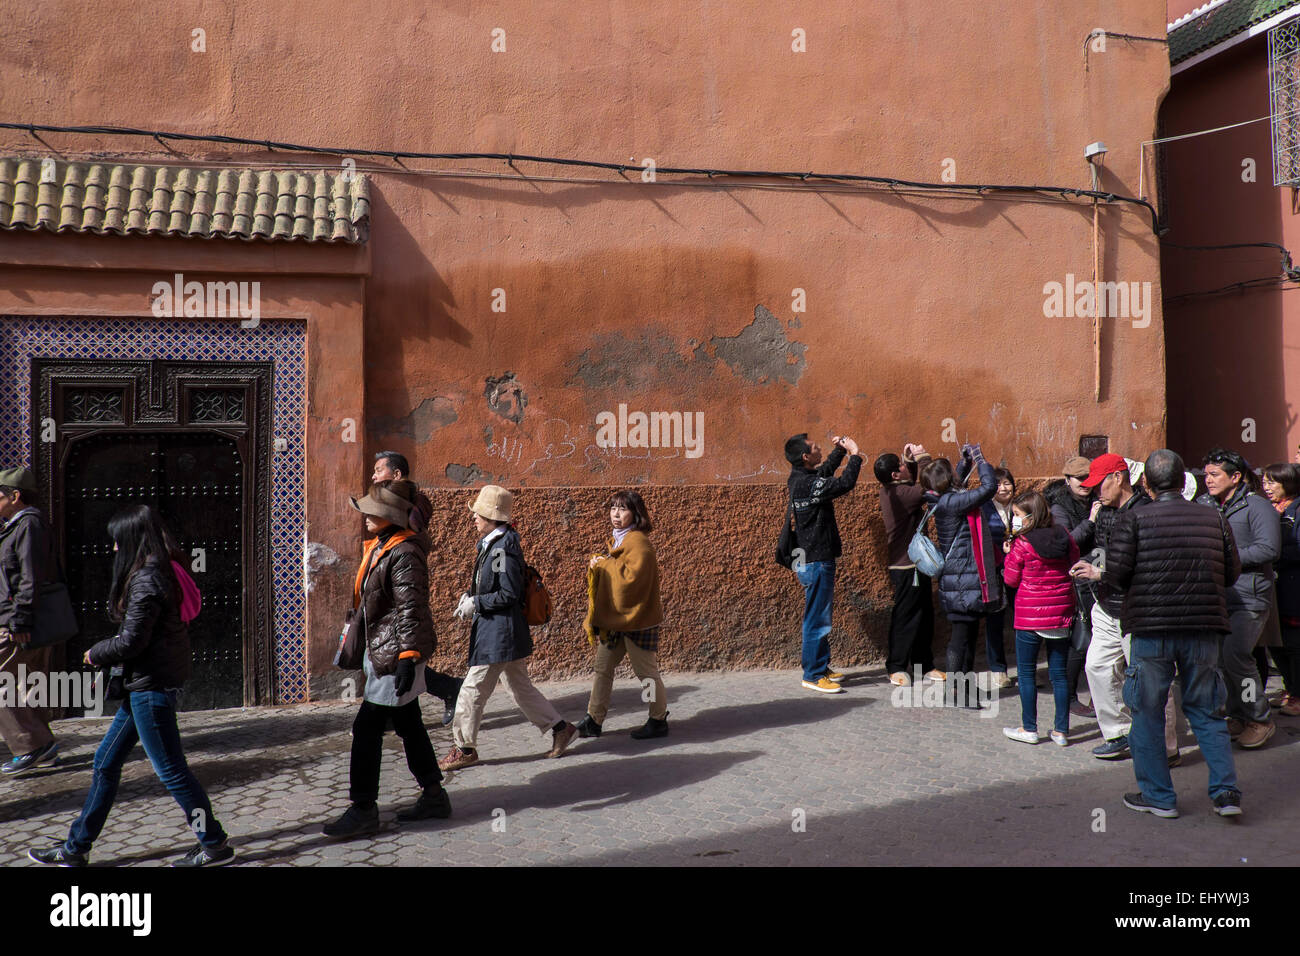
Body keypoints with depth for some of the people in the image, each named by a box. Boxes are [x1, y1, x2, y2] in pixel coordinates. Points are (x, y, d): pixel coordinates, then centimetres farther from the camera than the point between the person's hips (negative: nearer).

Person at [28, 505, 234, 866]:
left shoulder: (145, 581, -19)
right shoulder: (156, 573, 12)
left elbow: (130, 642, -21)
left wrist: (95, 655, -2)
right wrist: (108, 666, 12)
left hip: (152, 686, -10)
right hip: (144, 684, 10)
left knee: (170, 769, -2)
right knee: (106, 761, 16)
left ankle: (215, 845, 9)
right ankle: (76, 848, 28)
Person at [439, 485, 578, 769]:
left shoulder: (502, 548, -20)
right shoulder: (490, 544, 11)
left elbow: (509, 594, -22)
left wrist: (476, 603, -16)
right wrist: (471, 596, 6)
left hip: (498, 632, -10)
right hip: (503, 631, 10)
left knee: (473, 690, 1)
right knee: (520, 688, 17)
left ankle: (465, 748, 13)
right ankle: (561, 728, 23)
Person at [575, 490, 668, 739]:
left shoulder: (638, 542, -15)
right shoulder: (618, 540, 14)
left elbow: (631, 576, -28)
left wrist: (604, 563, -18)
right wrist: (597, 565, 7)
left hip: (637, 618, -9)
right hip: (614, 617, 9)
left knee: (646, 671, 2)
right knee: (602, 668, 10)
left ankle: (659, 720, 17)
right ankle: (593, 721, 17)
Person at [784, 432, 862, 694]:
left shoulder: (800, 478, 8)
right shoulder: (806, 484, -23)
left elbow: (825, 472, 29)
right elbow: (844, 484, -28)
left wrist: (839, 451, 21)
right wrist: (854, 454, -16)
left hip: (813, 559, 10)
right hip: (816, 561, -10)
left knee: (819, 617, 18)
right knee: (817, 619, -3)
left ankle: (820, 666, 28)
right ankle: (813, 675, 5)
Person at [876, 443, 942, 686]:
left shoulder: (890, 491, 7)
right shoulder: (900, 494, -23)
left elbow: (913, 481, 22)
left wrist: (911, 459, 6)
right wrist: (922, 457, -16)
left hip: (914, 565, 10)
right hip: (908, 567, -10)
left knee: (924, 615, 16)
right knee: (905, 617, -1)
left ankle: (924, 664, 26)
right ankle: (896, 668, 8)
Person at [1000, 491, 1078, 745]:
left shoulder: (1021, 544, -13)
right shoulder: (1065, 537, -1)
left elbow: (1011, 579, -5)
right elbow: (1074, 564, 10)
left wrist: (1010, 552, 8)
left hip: (1030, 615, -5)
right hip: (1061, 614, 5)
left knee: (1026, 672, 8)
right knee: (1058, 672, 11)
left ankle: (1029, 728, 13)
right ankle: (1061, 731, 15)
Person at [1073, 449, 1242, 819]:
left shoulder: (1133, 519, -7)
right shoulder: (1214, 519, 5)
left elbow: (1117, 574, -13)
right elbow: (1231, 573, 10)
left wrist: (1097, 574, 8)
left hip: (1151, 629, -3)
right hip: (1204, 629, 3)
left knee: (1147, 713, 9)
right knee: (1206, 712, 16)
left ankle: (1158, 796, 16)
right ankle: (1226, 791, 11)